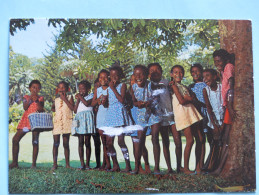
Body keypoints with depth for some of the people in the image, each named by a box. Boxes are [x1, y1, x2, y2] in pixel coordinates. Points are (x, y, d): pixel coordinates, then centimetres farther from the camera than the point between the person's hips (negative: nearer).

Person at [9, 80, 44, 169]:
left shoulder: (40, 98, 9)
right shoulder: (26, 97, 12)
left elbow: (41, 110, -1)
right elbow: (25, 108, -4)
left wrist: (36, 101, -12)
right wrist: (30, 99, -10)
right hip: (26, 120, 3)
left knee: (35, 142, -8)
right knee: (15, 139, -3)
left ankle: (34, 164, -4)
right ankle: (14, 162, 5)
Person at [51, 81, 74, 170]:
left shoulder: (69, 97, 5)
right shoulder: (56, 99, 14)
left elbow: (72, 108, -10)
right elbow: (52, 108, 29)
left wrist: (64, 98, -10)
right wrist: (56, 110, 7)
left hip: (67, 122, -2)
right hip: (57, 122, 2)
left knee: (66, 144, 2)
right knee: (56, 143, -3)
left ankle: (67, 164, 9)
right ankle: (55, 164, 1)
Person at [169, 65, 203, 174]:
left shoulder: (183, 87, 22)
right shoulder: (174, 85, 0)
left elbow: (192, 99, 10)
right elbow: (181, 101, -13)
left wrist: (186, 98, -6)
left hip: (190, 111, 8)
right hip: (182, 113, -8)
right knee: (190, 140, -11)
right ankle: (185, 168, -3)